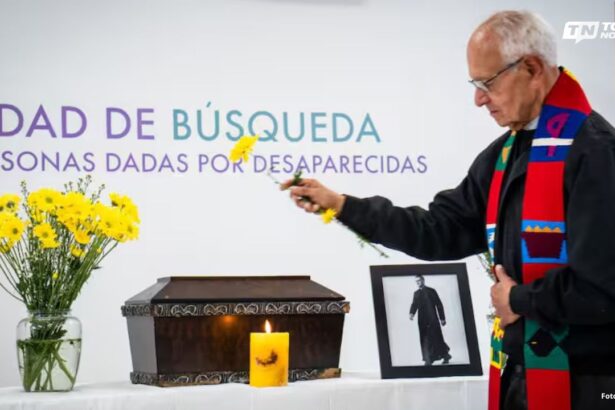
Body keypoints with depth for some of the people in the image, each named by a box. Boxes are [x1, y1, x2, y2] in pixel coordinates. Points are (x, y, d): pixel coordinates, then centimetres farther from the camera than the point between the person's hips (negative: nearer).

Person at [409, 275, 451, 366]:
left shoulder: (431, 291, 4)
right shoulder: (416, 293, 15)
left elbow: (439, 305, 3)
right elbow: (414, 304, 3)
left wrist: (442, 318, -2)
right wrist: (412, 313, -19)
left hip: (433, 319, -3)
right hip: (423, 321, 3)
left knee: (436, 338, -3)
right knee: (425, 340, -3)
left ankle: (446, 355, 15)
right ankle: (428, 360, -2)